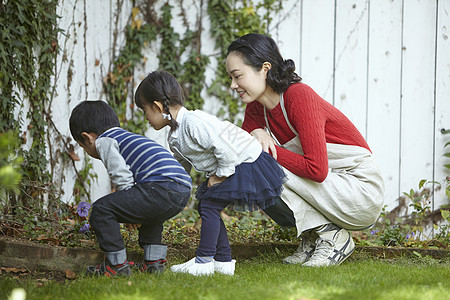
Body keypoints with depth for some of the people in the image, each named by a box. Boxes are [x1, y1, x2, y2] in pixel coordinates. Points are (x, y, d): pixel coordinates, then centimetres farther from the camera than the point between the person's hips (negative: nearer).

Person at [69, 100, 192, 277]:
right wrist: (135, 213, 38)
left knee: (101, 209, -4)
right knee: (150, 215, 41)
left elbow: (123, 178, -4)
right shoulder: (131, 138, 37)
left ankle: (117, 264, 0)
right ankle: (154, 260, 32)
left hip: (161, 187, -10)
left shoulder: (104, 141, 8)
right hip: (184, 192, 10)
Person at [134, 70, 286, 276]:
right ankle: (223, 260, 15)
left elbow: (225, 148, -32)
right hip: (232, 167, 10)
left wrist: (221, 175, -19)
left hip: (246, 163, -10)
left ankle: (203, 261, -6)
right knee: (206, 206, 11)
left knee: (209, 205, -12)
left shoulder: (193, 122, -27)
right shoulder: (175, 139, 7)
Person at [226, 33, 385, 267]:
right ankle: (313, 238, 3)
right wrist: (255, 135, -21)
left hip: (363, 194, -8)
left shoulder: (300, 97, -22)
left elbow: (316, 169, -29)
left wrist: (266, 150, -20)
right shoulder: (256, 107, 2)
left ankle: (332, 237, -10)